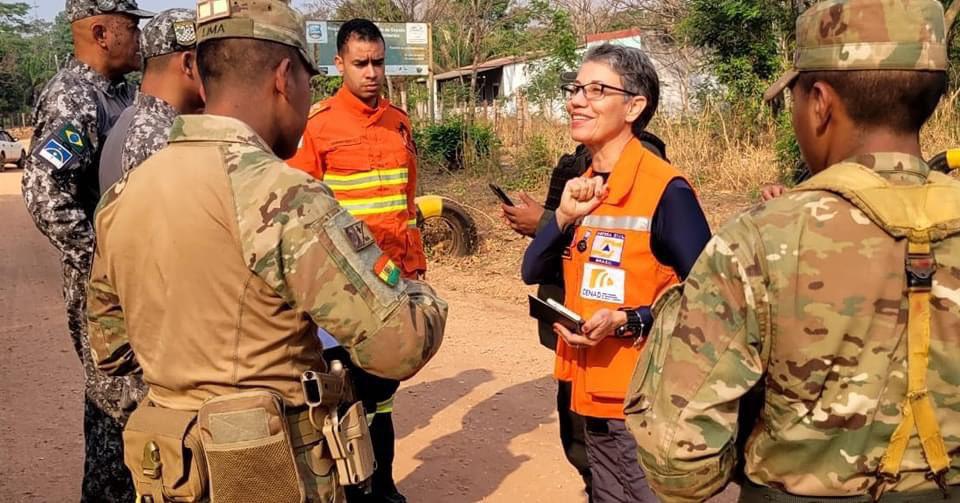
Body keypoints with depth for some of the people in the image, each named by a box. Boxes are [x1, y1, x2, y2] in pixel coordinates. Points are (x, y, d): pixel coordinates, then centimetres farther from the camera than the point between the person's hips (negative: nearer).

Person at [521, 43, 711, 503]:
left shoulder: (665, 190, -17)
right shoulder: (584, 186, 6)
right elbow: (533, 273, 3)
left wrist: (627, 321, -26)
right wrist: (564, 217, -12)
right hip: (593, 390, 7)